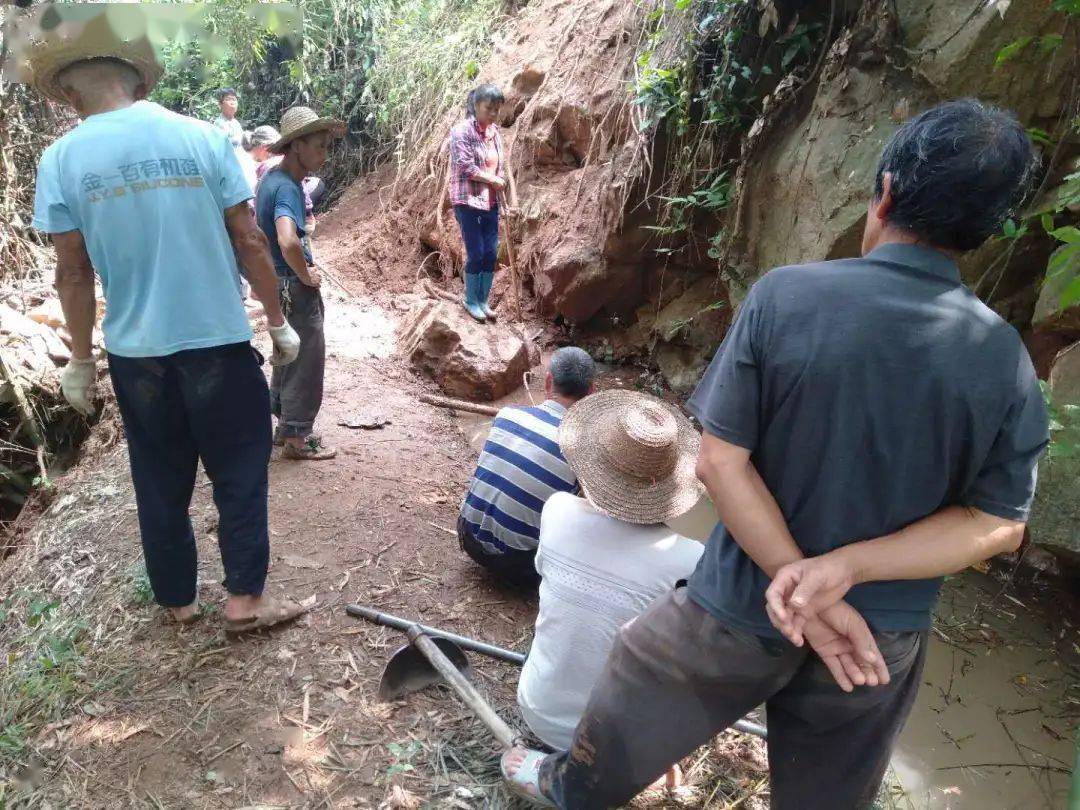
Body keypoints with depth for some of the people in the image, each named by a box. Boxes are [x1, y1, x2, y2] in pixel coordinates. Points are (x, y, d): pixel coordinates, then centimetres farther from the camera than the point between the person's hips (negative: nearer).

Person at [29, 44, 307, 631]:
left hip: (135, 351, 2)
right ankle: (244, 598, 14)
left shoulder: (60, 160, -2)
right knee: (239, 471, 10)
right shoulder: (203, 137, -4)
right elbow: (249, 242, -4)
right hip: (219, 340, -1)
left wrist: (80, 362, 10)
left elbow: (74, 275, 0)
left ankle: (178, 599, 28)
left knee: (161, 481, 16)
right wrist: (278, 322, 5)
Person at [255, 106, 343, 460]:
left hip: (279, 281, 10)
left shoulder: (273, 178, 8)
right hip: (295, 286, -10)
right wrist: (306, 276, -22)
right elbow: (288, 242, -39)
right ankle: (296, 438, 11)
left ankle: (286, 425, 31)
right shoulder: (287, 187, -23)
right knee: (307, 361, 1)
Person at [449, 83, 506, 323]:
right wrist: (493, 180, -8)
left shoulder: (495, 132, 10)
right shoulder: (461, 131, -10)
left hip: (490, 202, 6)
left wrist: (499, 183, 0)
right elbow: (466, 167, -17)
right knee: (476, 254, -3)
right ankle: (471, 301, 15)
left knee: (491, 254, 6)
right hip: (467, 202, -6)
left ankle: (483, 300, 20)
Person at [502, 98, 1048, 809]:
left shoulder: (785, 296, -21)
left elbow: (721, 461, -21)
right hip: (884, 635, 3)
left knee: (632, 706, 27)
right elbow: (999, 522, -10)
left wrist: (805, 589, -17)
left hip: (741, 604, -2)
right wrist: (845, 569, -18)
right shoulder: (1007, 361, -13)